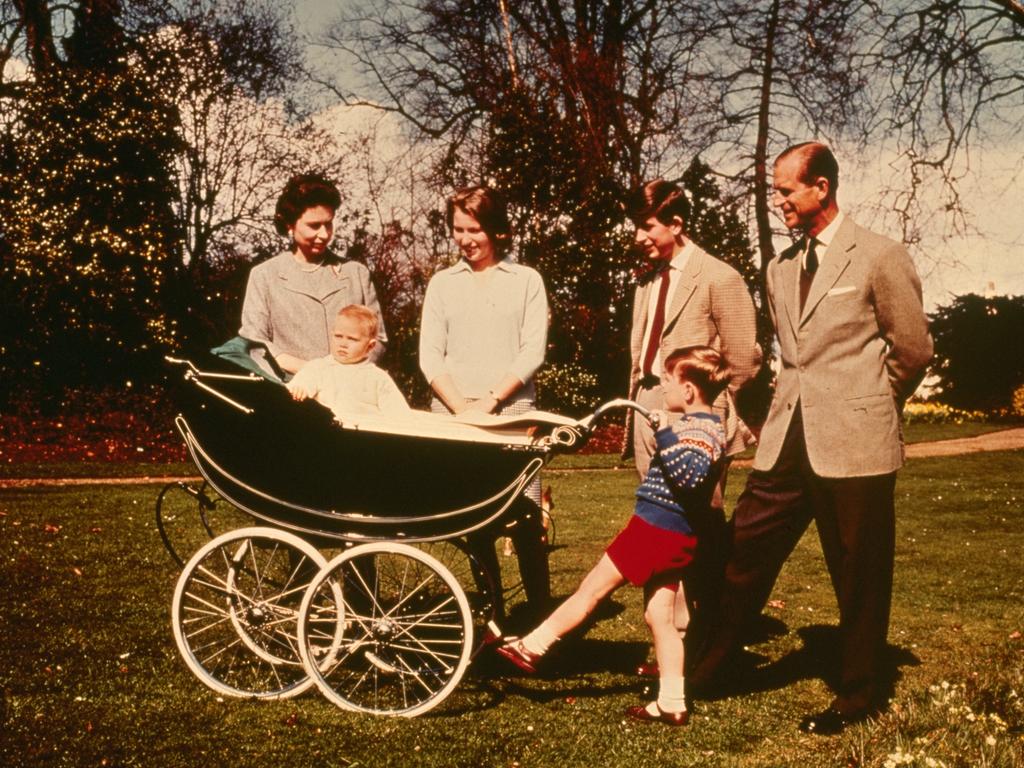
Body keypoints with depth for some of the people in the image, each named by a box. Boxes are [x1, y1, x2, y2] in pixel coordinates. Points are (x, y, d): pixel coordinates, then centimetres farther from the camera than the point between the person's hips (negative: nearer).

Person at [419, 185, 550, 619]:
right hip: (453, 420, 2)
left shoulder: (526, 280, 7)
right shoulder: (442, 283, 12)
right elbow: (430, 356, 6)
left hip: (513, 416, -2)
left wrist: (490, 400, -9)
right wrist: (461, 406, -8)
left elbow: (532, 352, 0)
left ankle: (541, 614, 0)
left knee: (526, 519, -7)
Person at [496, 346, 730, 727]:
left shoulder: (698, 430, -17)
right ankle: (672, 703, 13)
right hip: (673, 533, 10)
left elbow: (690, 475, -34)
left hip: (656, 526, -10)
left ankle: (531, 647, 8)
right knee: (659, 615, 11)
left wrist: (665, 436, -30)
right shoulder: (707, 425, 14)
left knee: (593, 588, -1)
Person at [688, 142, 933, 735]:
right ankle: (706, 668, 21)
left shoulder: (880, 258, -6)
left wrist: (866, 406, 9)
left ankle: (861, 693, 23)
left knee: (860, 576, 6)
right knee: (747, 551, 7)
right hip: (788, 439, 6)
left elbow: (914, 350, -1)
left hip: (854, 443, -6)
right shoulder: (782, 269, 13)